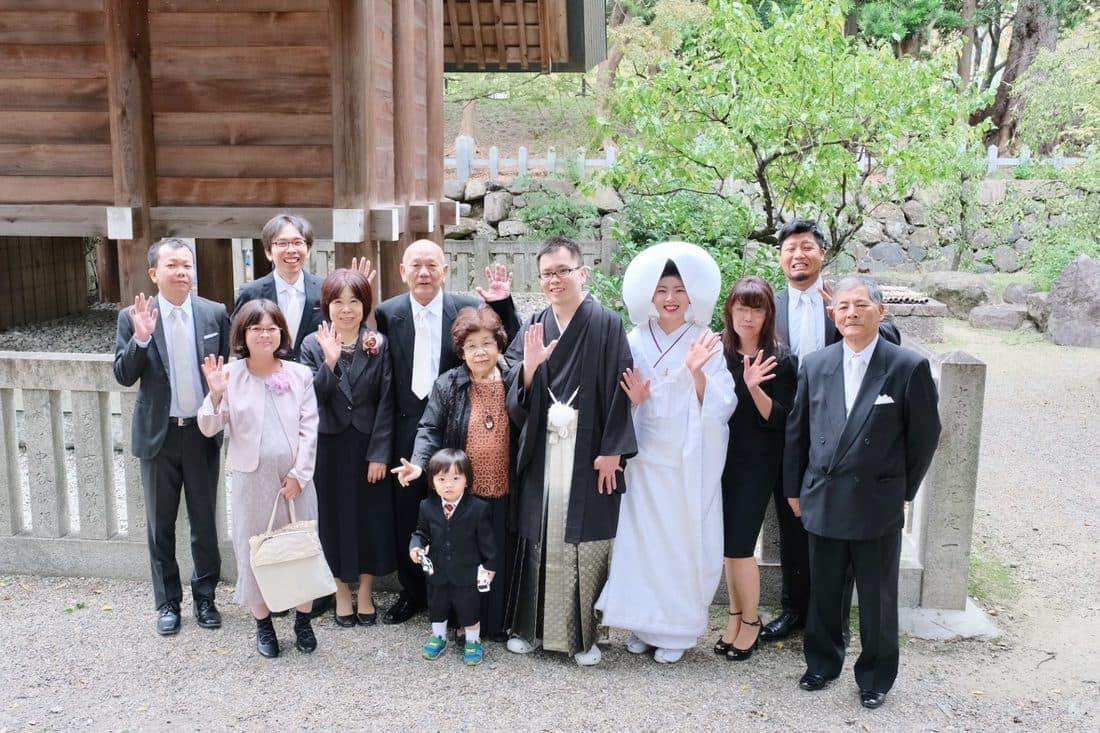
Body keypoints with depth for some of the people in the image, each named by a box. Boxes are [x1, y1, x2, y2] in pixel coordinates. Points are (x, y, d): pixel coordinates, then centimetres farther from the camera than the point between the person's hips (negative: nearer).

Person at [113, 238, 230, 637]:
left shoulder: (215, 313, -3)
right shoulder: (133, 317, -4)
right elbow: (123, 377, -6)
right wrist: (141, 338, -23)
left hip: (203, 432, 0)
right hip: (158, 434, 0)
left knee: (205, 520, 10)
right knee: (160, 524, 11)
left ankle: (205, 596, 26)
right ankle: (167, 601, 25)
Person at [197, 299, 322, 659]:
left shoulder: (300, 374, 0)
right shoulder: (230, 375, -3)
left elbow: (309, 429, -1)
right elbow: (210, 428, -4)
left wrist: (298, 474, -8)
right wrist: (215, 393, -21)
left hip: (295, 476, 1)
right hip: (251, 477, -1)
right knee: (254, 547, 8)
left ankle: (303, 620, 25)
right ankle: (263, 623, 25)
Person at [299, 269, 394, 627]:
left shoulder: (379, 344, -4)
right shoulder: (313, 344, -2)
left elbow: (386, 402, -5)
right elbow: (311, 399, -10)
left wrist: (379, 453, -9)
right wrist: (329, 362, -24)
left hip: (369, 444, 0)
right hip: (329, 445, 0)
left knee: (370, 515, 8)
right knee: (334, 516, 9)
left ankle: (365, 594, 25)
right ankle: (342, 593, 25)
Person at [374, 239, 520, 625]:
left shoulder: (468, 308, -3)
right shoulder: (387, 313, 1)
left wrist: (502, 305, -19)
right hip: (405, 429, 2)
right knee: (406, 516, 12)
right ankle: (412, 592, 30)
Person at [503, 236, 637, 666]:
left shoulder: (605, 323, -6)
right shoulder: (534, 327, 8)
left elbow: (617, 389, -8)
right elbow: (515, 395, 5)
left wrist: (611, 452, -12)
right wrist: (529, 365, -16)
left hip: (588, 453, -4)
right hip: (542, 451, 4)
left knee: (585, 541, 1)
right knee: (538, 536, 9)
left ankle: (584, 634, 15)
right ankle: (532, 626, 23)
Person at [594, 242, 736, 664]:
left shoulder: (707, 344, -2)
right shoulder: (635, 342, 4)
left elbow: (720, 408, -9)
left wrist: (697, 372, -24)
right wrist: (632, 400, -12)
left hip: (691, 463, -2)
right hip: (645, 459, 2)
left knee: (684, 541, 3)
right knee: (640, 537, 5)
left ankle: (677, 631, 18)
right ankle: (642, 624, 21)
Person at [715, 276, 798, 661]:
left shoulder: (781, 359, -10)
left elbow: (780, 419, -11)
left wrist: (754, 388, -28)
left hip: (757, 463, -3)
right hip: (722, 457, 3)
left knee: (739, 545, -3)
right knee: (729, 543, 11)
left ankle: (751, 621, 19)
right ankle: (736, 615, 28)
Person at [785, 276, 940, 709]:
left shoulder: (909, 367, -9)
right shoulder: (815, 365, 2)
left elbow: (925, 435, -2)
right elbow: (797, 431, 9)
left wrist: (904, 491, 2)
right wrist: (794, 489, 10)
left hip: (878, 505, -3)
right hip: (821, 501, 3)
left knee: (877, 597, 11)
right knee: (823, 592, 15)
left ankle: (876, 677, 29)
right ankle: (822, 663, 35)